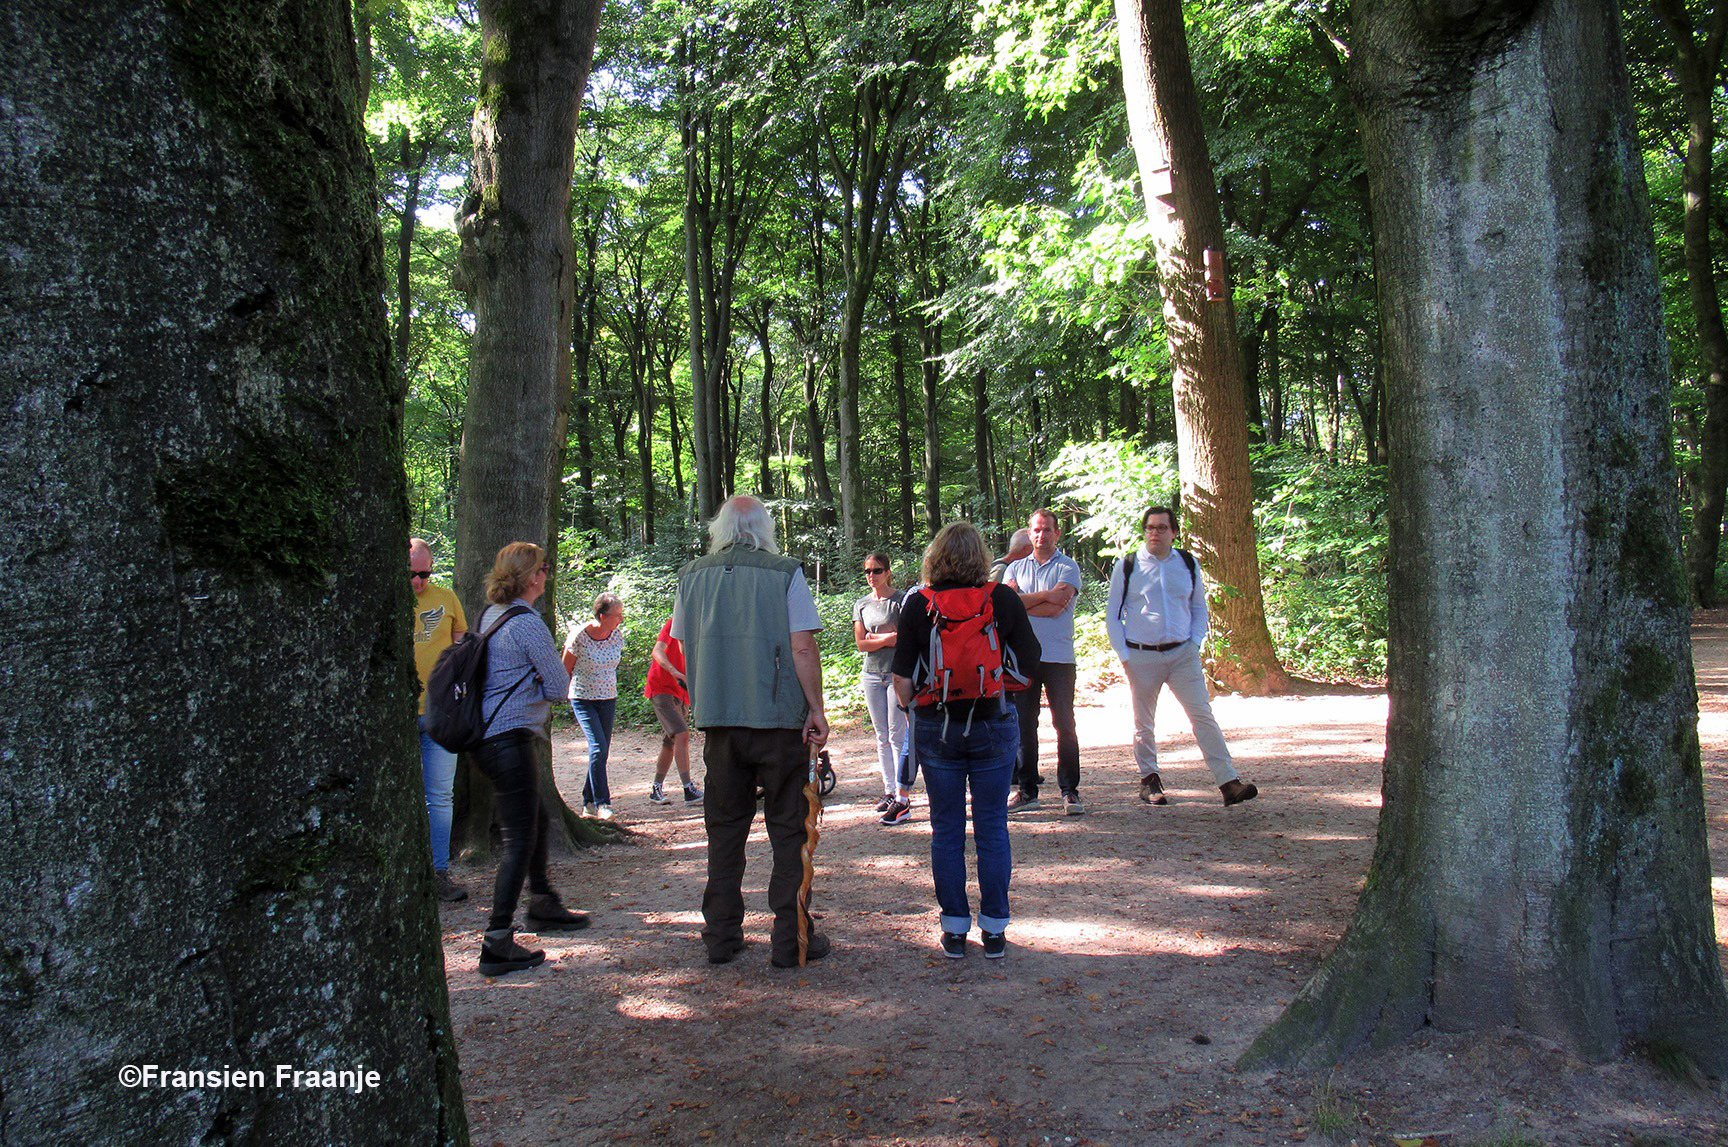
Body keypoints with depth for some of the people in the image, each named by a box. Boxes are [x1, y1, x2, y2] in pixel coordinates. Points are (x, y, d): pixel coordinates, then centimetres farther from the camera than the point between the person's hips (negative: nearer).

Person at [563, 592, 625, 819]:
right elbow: (565, 670, -5)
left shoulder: (617, 635, -3)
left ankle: (589, 802, 22)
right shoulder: (580, 636, -18)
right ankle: (601, 803, -9)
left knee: (601, 751, 8)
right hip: (583, 698, -5)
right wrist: (569, 693, 5)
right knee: (598, 748, -16)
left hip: (608, 699, 5)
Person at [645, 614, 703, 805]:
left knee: (671, 743, 11)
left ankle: (656, 789, 23)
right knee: (682, 734, -20)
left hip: (681, 694, 8)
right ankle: (688, 790, -23)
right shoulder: (673, 625, -9)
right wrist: (675, 671, -38)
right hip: (661, 689, -8)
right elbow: (657, 651, -22)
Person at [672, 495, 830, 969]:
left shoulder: (692, 576, 5)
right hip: (779, 718, -3)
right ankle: (791, 940, 10)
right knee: (788, 830, 6)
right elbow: (803, 648, -11)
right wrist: (817, 709, -5)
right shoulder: (785, 573, -6)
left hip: (718, 719, 3)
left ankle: (721, 936, 19)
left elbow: (685, 647, 12)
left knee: (724, 828, 13)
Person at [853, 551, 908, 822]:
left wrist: (876, 638, -8)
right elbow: (861, 644, 3)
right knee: (882, 737, 9)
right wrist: (889, 637, -9)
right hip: (872, 675, 5)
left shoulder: (901, 600, -4)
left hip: (898, 674, -5)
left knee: (897, 736, -8)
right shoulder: (861, 604, 11)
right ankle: (889, 791, 17)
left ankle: (902, 800, -8)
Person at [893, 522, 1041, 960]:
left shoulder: (918, 604, -6)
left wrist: (909, 704, 14)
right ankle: (994, 931, 15)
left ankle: (954, 931, 16)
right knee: (992, 829, 9)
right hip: (994, 726, 0)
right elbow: (1030, 662, 2)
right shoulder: (1004, 599, -5)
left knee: (946, 830, 10)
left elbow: (903, 681, -6)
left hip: (935, 728, 0)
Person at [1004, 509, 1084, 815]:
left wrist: (1021, 603, -2)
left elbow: (1056, 608, -13)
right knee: (1023, 724, 6)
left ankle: (1070, 791, 6)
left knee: (1064, 724, -2)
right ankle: (1027, 790, 15)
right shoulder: (1016, 568, 14)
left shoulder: (1068, 567, 2)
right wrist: (1044, 596, -10)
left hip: (1059, 657, -4)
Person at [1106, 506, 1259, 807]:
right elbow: (1112, 614, 4)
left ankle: (1229, 782, -7)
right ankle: (1149, 780, 23)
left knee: (1203, 715, -6)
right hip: (1141, 656, -1)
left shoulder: (1188, 565, 6)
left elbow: (1199, 608, 17)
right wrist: (1123, 655, -3)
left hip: (1183, 654, 1)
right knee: (1143, 723, 8)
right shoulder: (1127, 567, -1)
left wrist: (1195, 643, 3)